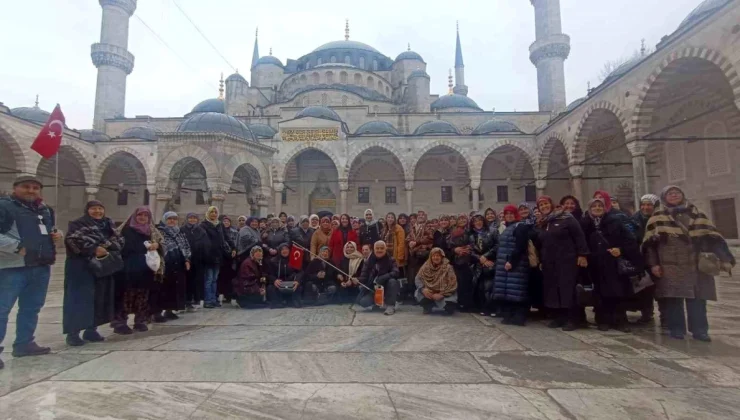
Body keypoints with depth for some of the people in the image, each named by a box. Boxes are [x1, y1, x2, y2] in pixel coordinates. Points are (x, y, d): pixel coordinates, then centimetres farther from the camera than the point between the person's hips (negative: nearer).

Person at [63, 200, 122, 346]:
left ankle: (91, 330, 17)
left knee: (99, 299, 7)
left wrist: (105, 248, -12)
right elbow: (73, 240, -16)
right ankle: (73, 332, -2)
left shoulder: (107, 225, 16)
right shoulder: (78, 224, 1)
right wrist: (94, 249, -22)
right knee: (80, 299, -8)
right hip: (81, 267, -6)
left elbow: (119, 241, 6)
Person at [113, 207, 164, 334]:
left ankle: (140, 321, 17)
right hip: (129, 268, -3)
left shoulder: (152, 231, 13)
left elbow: (161, 243, 6)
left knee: (143, 295, 8)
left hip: (145, 269, 4)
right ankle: (120, 322, 1)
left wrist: (157, 245, -16)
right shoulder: (126, 230, 4)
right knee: (127, 294, -7)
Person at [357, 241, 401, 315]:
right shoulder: (369, 261, 2)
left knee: (392, 281, -34)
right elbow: (364, 275, -6)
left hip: (387, 289, -3)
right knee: (363, 302, -21)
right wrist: (358, 281, -30)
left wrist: (382, 279, -39)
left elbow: (395, 273, -25)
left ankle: (390, 305, -18)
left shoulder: (390, 260, -6)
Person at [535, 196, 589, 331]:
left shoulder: (566, 218, -4)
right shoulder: (540, 224, 14)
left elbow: (579, 236, -8)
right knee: (553, 289, 7)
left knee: (569, 289, -4)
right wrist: (540, 260, 17)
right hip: (549, 263, 6)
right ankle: (560, 317, 17)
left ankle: (574, 319, 5)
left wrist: (582, 254, -14)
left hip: (567, 260, -6)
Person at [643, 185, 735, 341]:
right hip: (670, 266, -2)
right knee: (673, 298, 0)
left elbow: (712, 237, 9)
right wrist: (653, 263, -6)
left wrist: (724, 258, 1)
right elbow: (650, 242, 1)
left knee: (697, 299, 2)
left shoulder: (697, 215, 13)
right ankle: (677, 328, 10)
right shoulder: (658, 217, 5)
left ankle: (699, 330, 12)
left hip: (695, 265, 2)